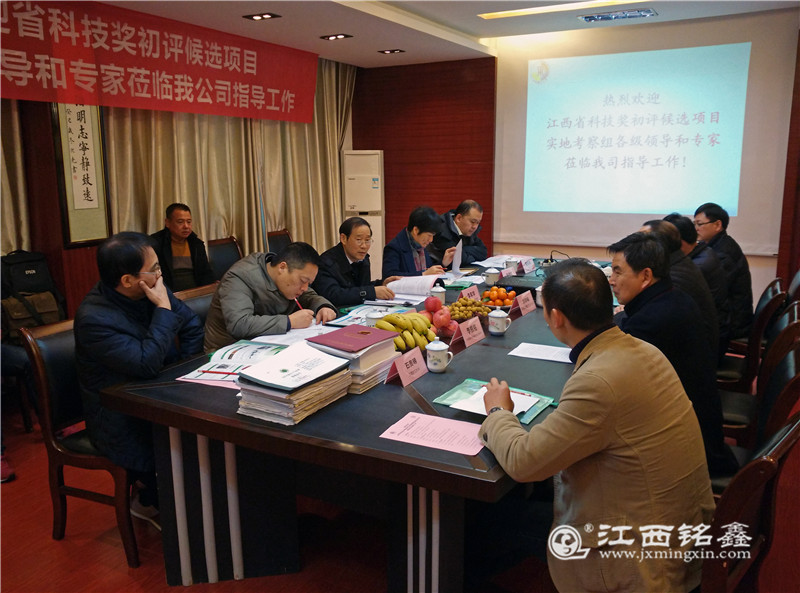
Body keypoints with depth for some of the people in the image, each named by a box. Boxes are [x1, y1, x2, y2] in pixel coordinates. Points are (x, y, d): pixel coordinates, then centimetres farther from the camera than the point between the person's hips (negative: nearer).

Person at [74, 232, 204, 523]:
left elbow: (192, 325, 11)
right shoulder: (93, 318, -23)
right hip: (122, 423, -7)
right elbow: (148, 364, -31)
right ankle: (149, 502, 9)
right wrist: (163, 308, -24)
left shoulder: (152, 291, -3)